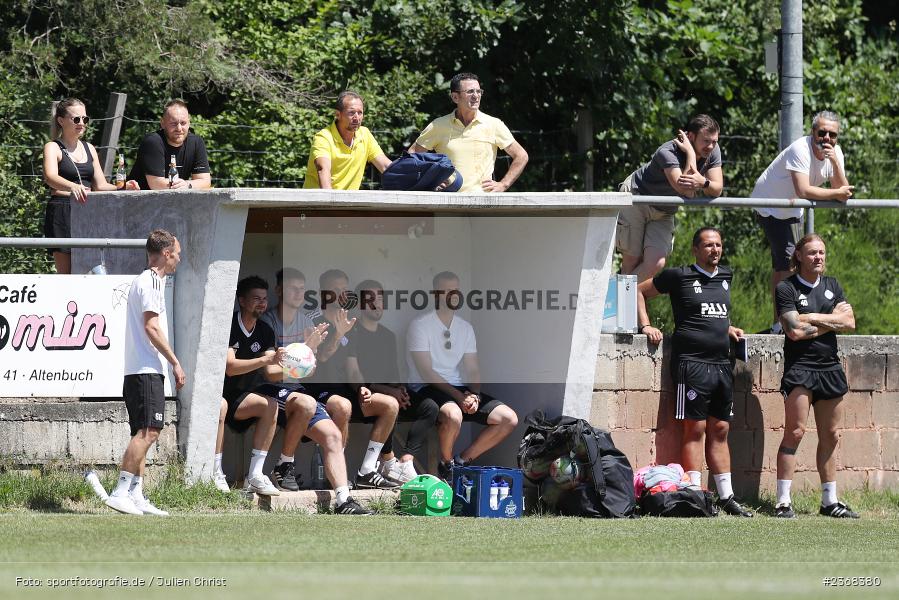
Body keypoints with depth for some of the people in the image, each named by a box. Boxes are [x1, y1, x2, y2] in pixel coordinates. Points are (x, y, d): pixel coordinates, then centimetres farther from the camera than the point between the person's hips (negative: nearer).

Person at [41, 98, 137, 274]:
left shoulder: (89, 149, 18)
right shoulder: (53, 148, -1)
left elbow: (100, 186, 16)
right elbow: (51, 177, -21)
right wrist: (73, 187, -42)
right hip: (62, 212, -6)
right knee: (67, 274, -9)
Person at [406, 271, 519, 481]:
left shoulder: (465, 328, 14)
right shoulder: (420, 326, -6)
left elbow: (472, 370, 10)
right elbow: (426, 373, -14)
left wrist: (474, 395, -12)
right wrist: (459, 396, -22)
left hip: (459, 390, 7)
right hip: (426, 390, -7)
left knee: (509, 418, -10)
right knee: (453, 414, -40)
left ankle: (462, 460, -1)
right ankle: (445, 464, -12)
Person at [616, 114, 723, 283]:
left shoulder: (713, 152, -12)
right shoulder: (668, 152, -32)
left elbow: (717, 190, -18)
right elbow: (686, 192, -42)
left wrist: (703, 182, -41)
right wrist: (691, 154, -40)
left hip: (664, 212, 5)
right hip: (636, 200, -5)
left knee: (655, 264, -13)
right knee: (631, 262, -5)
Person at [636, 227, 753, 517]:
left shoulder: (725, 276, 16)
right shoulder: (680, 276, -3)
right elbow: (640, 291, 7)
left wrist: (726, 328, 17)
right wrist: (645, 325, -2)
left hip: (722, 364, 6)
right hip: (692, 363, -6)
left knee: (720, 430, 10)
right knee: (695, 429, -7)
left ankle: (726, 496, 13)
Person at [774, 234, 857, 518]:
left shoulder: (832, 286, 13)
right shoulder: (786, 288, -4)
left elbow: (849, 322, 2)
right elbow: (795, 330, -14)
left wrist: (813, 319, -7)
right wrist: (832, 320, -4)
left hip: (830, 367, 6)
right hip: (799, 367, -6)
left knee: (830, 436, 8)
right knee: (795, 431, -13)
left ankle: (830, 501, 15)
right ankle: (783, 502, -12)